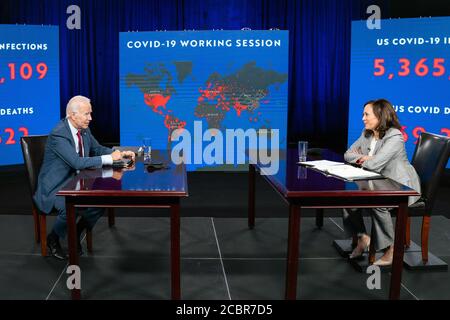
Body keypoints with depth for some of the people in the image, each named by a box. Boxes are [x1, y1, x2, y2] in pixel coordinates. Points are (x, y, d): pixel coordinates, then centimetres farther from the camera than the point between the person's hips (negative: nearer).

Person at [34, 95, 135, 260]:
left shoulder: (84, 130, 2)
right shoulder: (58, 134, -24)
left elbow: (98, 149, 15)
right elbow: (78, 162, -32)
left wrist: (121, 153, -3)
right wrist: (109, 158, -29)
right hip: (55, 187, -8)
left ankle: (75, 236, 13)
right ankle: (53, 239, 0)